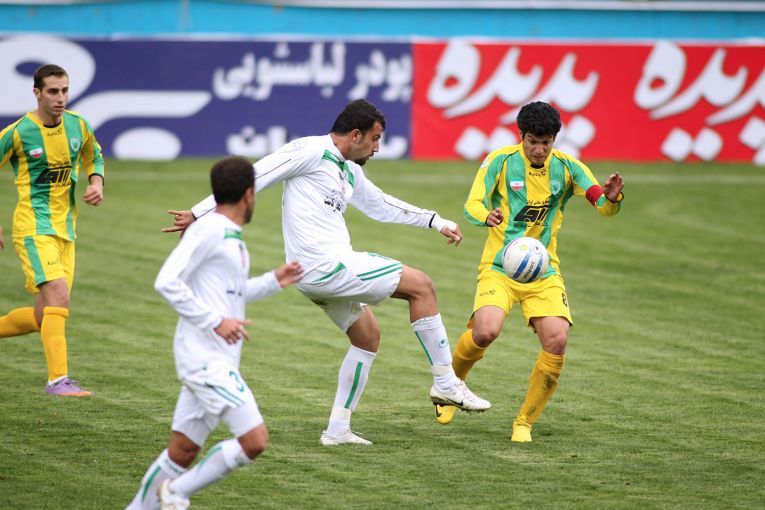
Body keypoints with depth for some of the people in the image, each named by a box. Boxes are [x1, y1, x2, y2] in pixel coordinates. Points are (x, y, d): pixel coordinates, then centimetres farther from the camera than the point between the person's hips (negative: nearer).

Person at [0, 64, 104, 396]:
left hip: (65, 231, 6)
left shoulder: (78, 126, 4)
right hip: (34, 228, -6)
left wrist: (96, 183, 3)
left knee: (43, 317, 6)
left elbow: (93, 157, 25)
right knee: (59, 296, -23)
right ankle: (58, 379, -23)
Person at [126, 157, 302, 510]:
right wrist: (215, 321, -20)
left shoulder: (231, 236, 16)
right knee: (255, 440, -14)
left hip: (218, 360, 10)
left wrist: (274, 281, 22)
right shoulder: (209, 230, -12)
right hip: (205, 358, -10)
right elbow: (167, 282, -19)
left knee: (182, 452, 11)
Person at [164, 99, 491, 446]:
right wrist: (198, 214, -13)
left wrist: (437, 222, 32)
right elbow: (253, 177, -11)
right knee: (421, 286, -4)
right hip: (329, 265, -10)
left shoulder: (348, 171, 19)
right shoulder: (310, 151, -10)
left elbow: (381, 206, 34)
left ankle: (337, 430, 20)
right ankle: (446, 384, 1)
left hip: (319, 273, 10)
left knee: (367, 336, 19)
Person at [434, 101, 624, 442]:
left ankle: (524, 421, 0)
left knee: (557, 340, -19)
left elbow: (604, 208, -2)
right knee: (485, 332, -28)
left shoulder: (567, 168, 2)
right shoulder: (500, 161, -5)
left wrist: (611, 197, -28)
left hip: (544, 272, 3)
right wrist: (487, 216, -37)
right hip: (499, 267, -3)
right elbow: (472, 206, -12)